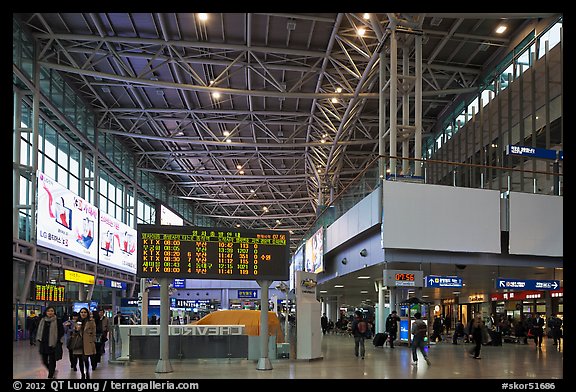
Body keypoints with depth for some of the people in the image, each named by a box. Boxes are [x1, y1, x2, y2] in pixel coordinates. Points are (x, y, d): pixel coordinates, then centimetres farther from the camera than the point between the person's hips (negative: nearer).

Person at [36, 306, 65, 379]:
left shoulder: (58, 321, -5)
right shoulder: (42, 320, 8)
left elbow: (62, 332, -4)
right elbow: (39, 330, 19)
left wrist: (58, 341, -10)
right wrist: (39, 339, 7)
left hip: (53, 344, -5)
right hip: (44, 344, 5)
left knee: (52, 361, -1)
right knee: (44, 361, 8)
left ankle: (50, 376, 9)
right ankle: (53, 371, 33)